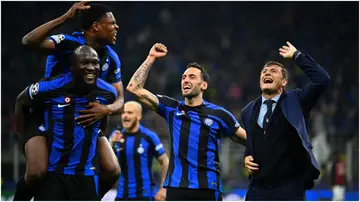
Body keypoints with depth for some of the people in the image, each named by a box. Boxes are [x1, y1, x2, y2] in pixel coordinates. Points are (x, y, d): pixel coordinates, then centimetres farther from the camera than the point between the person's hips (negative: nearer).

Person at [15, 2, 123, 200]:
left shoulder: (111, 58, -4)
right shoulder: (68, 43, -23)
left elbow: (119, 100, -2)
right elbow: (29, 42, -41)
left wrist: (106, 109, -27)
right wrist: (65, 18, -46)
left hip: (83, 120, 5)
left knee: (112, 171, -10)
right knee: (36, 172, -27)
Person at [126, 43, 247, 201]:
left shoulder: (218, 114, 3)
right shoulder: (171, 108, 9)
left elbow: (247, 139, 12)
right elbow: (134, 88, 4)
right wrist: (151, 58, 3)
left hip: (208, 188, -2)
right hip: (176, 187, 2)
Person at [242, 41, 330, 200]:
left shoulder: (295, 101, 2)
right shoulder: (249, 111, 16)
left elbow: (322, 80, -13)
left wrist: (297, 55, -9)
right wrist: (247, 157, 8)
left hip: (290, 189, -4)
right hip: (258, 189, 4)